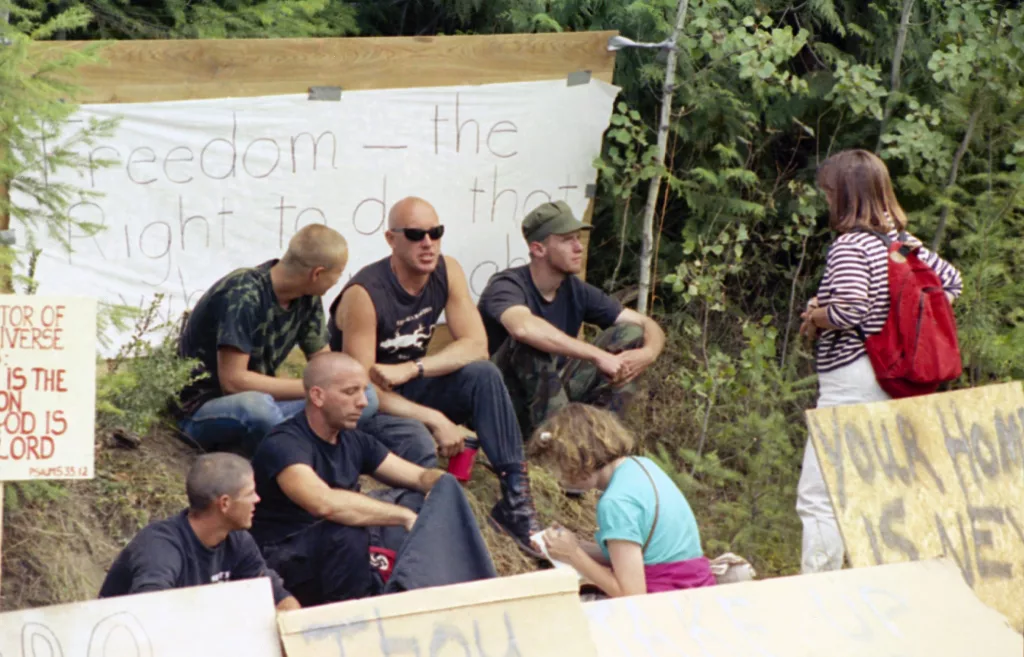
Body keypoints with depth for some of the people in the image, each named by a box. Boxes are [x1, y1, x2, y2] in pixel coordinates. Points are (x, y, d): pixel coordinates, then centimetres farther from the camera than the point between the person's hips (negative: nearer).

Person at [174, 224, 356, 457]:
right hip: (202, 410, -8)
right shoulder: (243, 295, -23)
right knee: (257, 405, -42)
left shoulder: (307, 299, 1)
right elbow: (233, 381, -26)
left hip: (260, 403, 8)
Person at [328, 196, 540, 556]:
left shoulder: (446, 272, -7)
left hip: (409, 391, 6)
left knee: (483, 374, -19)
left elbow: (476, 345, -12)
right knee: (419, 446, -37)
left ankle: (516, 498, -20)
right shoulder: (365, 295, -25)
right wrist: (435, 420, -31)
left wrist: (412, 369, -28)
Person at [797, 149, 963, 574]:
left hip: (849, 383, -9)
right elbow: (951, 281, 23)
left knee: (817, 499, -8)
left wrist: (813, 318, -6)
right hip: (892, 383, 9)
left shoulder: (849, 245, -13)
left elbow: (850, 310, -24)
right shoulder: (902, 242, 11)